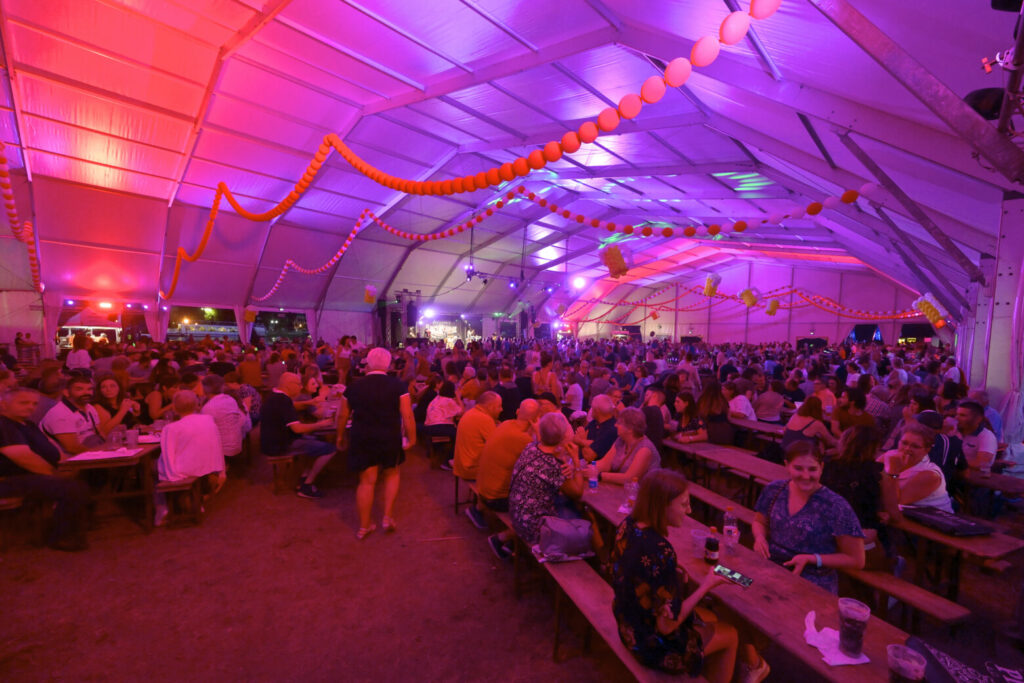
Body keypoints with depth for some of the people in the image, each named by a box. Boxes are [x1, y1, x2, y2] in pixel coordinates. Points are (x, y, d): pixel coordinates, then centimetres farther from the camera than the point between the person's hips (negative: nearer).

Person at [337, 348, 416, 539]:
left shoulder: (353, 387, -1)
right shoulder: (398, 386, -9)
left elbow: (342, 415, 7)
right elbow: (408, 416, -12)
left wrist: (340, 436, 22)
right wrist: (411, 438, -1)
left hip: (361, 439, 2)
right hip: (390, 439, -2)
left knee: (366, 481, 10)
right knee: (392, 474, 21)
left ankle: (364, 526, 22)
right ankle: (388, 517, 17)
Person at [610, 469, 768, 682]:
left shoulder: (628, 525, -12)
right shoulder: (660, 552, -36)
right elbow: (667, 626, -25)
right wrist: (705, 586, -16)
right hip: (654, 644, -6)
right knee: (730, 633, 18)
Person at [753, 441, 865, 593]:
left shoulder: (836, 507, -11)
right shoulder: (774, 490, 1)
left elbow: (857, 561, -2)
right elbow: (760, 522, 19)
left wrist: (810, 559, -13)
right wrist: (760, 537, -4)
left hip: (813, 586, -4)